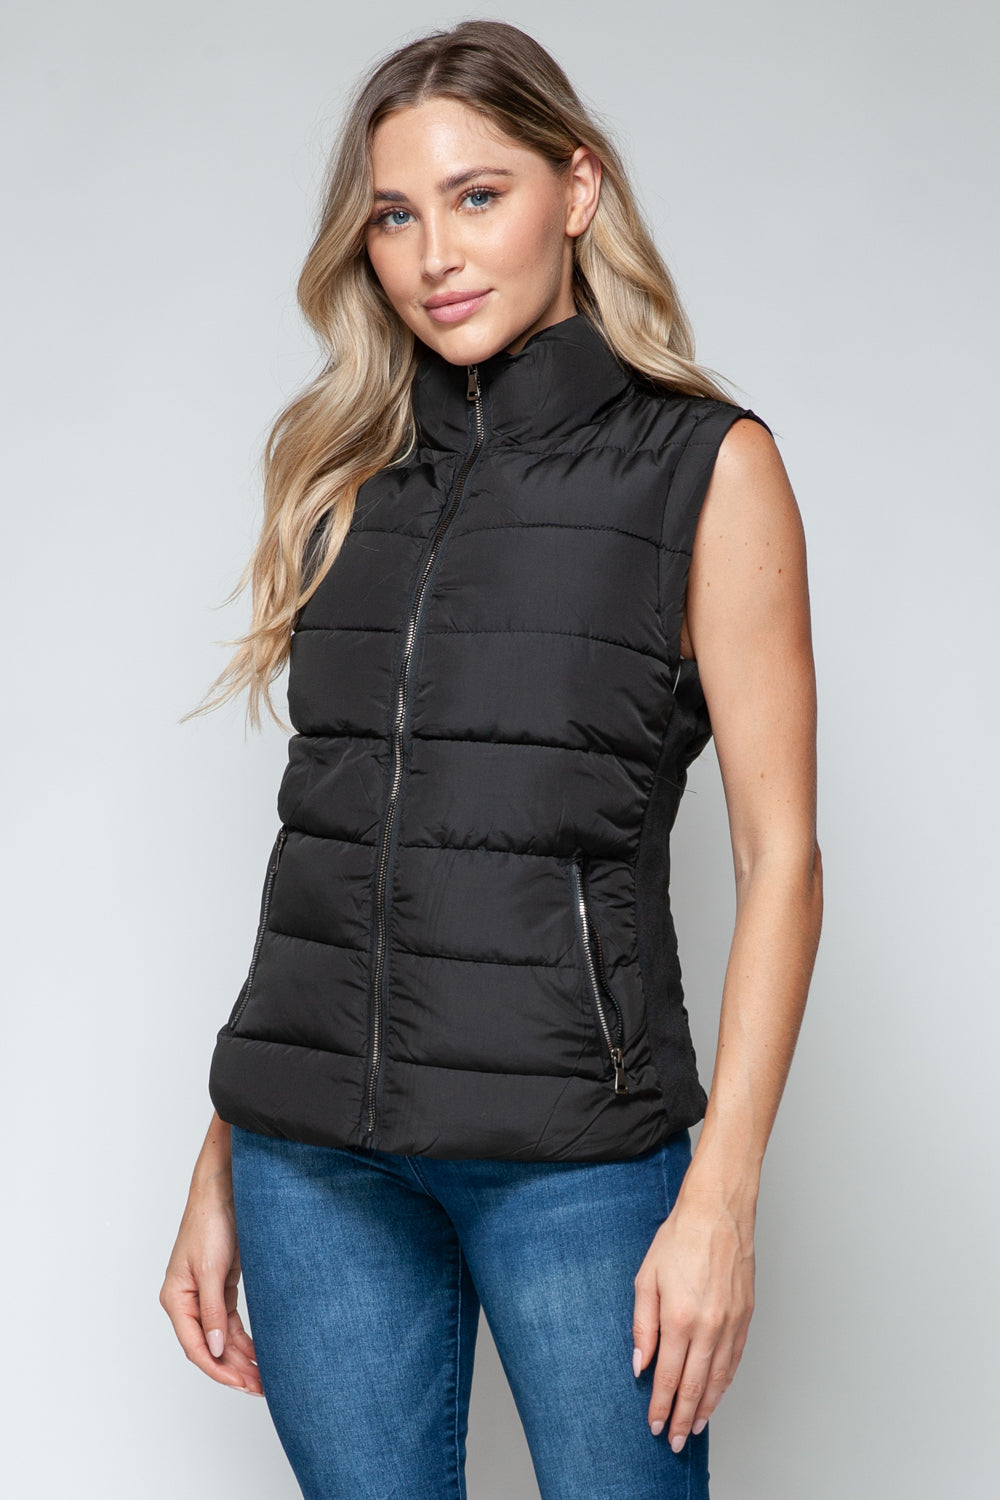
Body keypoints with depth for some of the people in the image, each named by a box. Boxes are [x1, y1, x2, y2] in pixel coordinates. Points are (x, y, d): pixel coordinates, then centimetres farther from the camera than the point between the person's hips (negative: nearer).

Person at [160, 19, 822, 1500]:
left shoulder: (705, 463, -1)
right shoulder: (348, 474, 12)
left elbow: (780, 857, -5)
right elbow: (321, 837, 13)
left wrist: (721, 1199, -12)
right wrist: (222, 1173, 12)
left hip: (569, 1147, -4)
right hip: (314, 1151, 4)